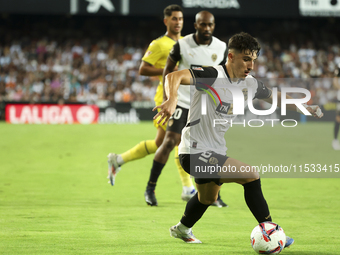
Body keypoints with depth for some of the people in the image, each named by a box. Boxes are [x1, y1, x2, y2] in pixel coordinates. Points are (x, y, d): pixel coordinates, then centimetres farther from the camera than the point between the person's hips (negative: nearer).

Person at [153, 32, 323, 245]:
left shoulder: (250, 84, 3)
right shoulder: (213, 76, -21)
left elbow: (274, 97, 22)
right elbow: (175, 77, -33)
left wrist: (305, 108, 17)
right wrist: (172, 100, -52)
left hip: (215, 153, 9)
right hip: (195, 151, -9)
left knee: (208, 198, 32)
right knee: (251, 175, -21)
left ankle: (182, 229, 60)